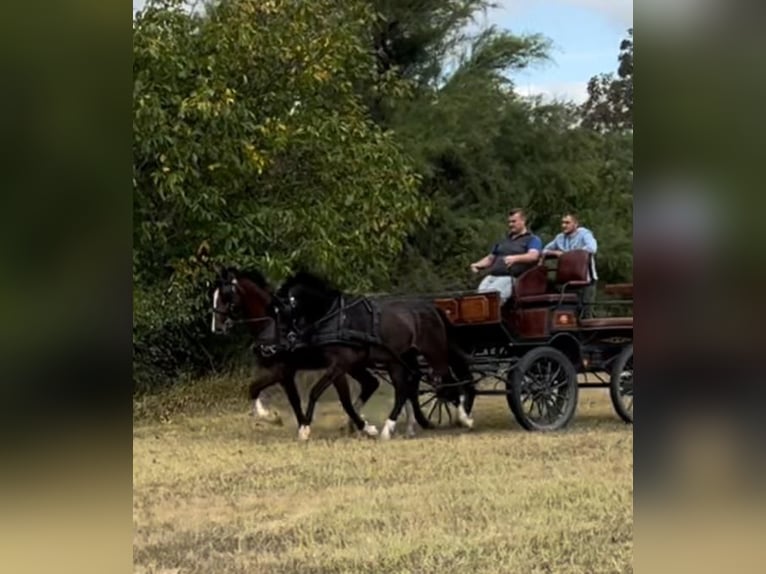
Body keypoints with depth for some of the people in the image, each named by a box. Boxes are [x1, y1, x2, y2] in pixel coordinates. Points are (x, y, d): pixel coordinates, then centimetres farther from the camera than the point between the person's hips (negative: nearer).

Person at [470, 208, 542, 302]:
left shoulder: (533, 239, 9)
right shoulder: (504, 241, 33)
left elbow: (533, 256, -11)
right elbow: (490, 258, 35)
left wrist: (515, 258, -30)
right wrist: (478, 265, 12)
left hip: (511, 278, -6)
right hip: (492, 276, 6)